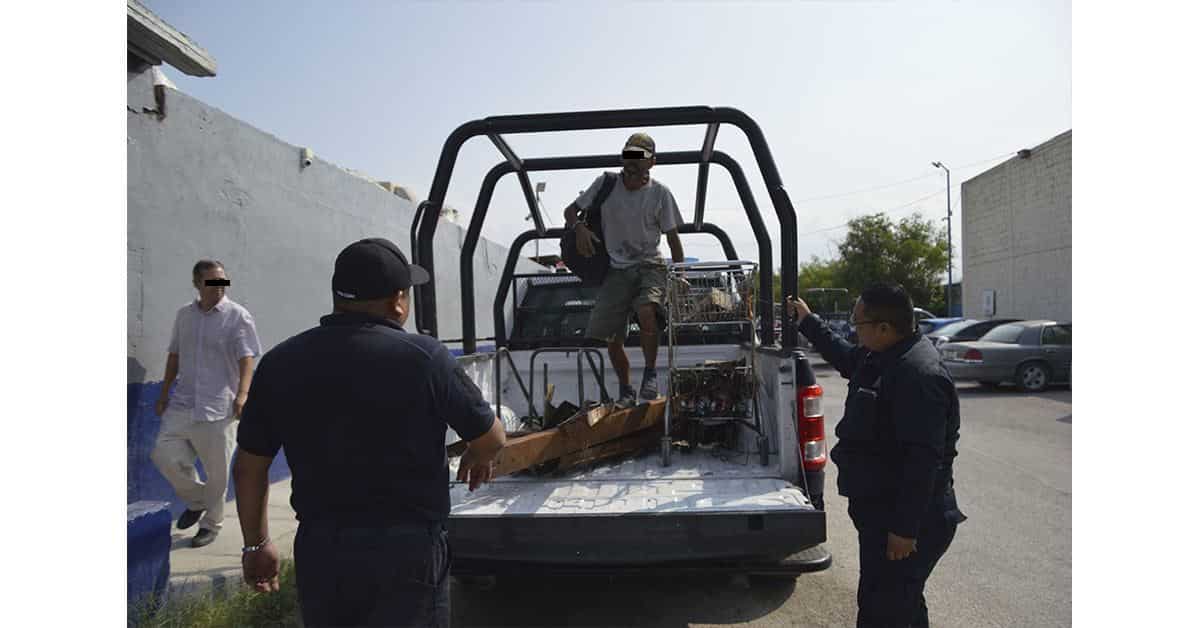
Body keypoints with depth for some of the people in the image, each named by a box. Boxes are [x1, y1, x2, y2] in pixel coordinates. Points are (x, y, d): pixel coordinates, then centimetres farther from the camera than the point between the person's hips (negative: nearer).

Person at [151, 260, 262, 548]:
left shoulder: (238, 316, -6)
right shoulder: (184, 315, 10)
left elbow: (246, 359, -11)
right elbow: (174, 356, 18)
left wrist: (242, 393, -25)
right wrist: (164, 394, 16)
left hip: (218, 407, -4)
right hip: (182, 404, 5)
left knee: (217, 471, 3)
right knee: (163, 454, -5)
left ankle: (211, 523, 23)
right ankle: (196, 500, 22)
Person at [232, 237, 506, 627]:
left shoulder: (280, 363, -2)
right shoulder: (422, 357, -14)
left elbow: (249, 466, 6)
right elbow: (491, 438, -4)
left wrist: (256, 544, 20)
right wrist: (476, 459, 19)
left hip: (317, 550, 4)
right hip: (405, 551, -4)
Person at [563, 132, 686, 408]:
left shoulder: (660, 193, -3)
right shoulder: (605, 184, 0)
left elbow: (673, 240, 2)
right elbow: (570, 210, 9)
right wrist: (579, 227, -13)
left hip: (650, 266, -2)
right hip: (616, 269, 3)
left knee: (646, 312, -33)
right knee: (611, 338, 1)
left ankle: (650, 373, -12)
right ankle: (626, 392, 23)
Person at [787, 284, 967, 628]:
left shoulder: (918, 374, -26)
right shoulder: (881, 357, 6)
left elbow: (923, 460, -28)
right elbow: (846, 357, 31)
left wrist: (905, 528, -26)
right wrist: (808, 322, 33)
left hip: (902, 519, -10)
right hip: (880, 509, 11)